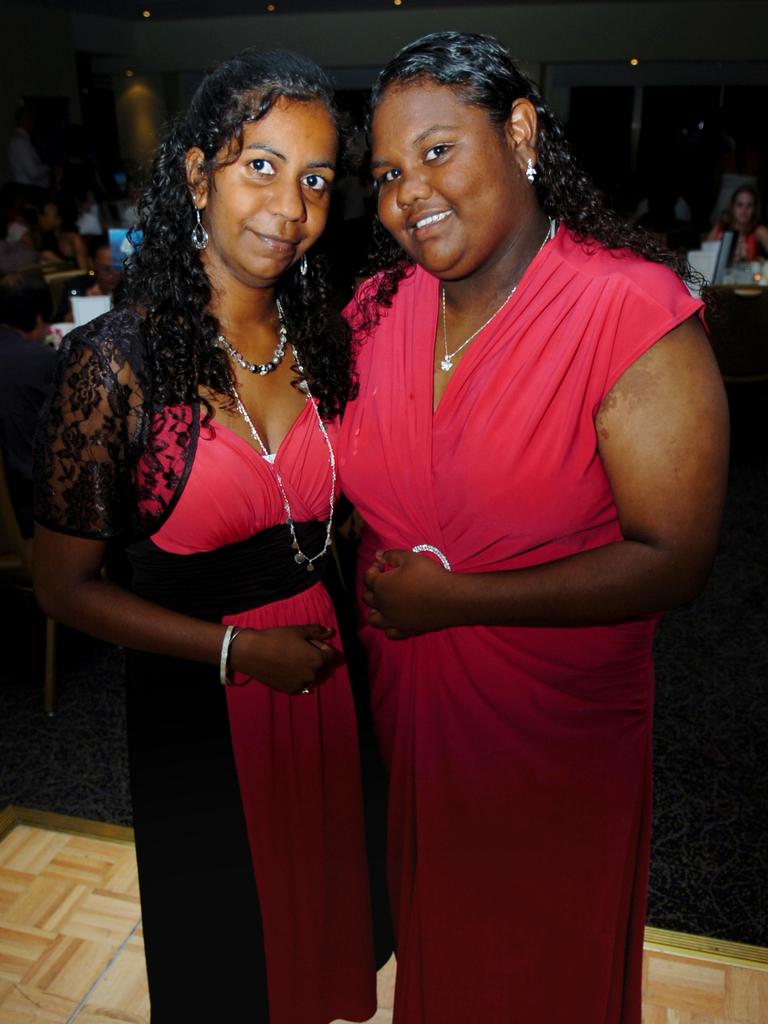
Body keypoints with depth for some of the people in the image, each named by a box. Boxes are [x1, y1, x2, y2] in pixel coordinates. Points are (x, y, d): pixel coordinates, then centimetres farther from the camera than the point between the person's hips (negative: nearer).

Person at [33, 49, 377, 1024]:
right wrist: (236, 651, -17)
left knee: (324, 911, 28)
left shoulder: (320, 338, -2)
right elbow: (66, 586, -13)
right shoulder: (117, 357, -18)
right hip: (197, 702, -4)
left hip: (324, 678, 5)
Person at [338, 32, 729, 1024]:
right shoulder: (378, 307, -3)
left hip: (557, 729, -5)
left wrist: (455, 597, -23)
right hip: (406, 703, 5)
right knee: (433, 929, 30)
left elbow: (672, 560, -22)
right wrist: (370, 587, -5)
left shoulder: (631, 310, -20)